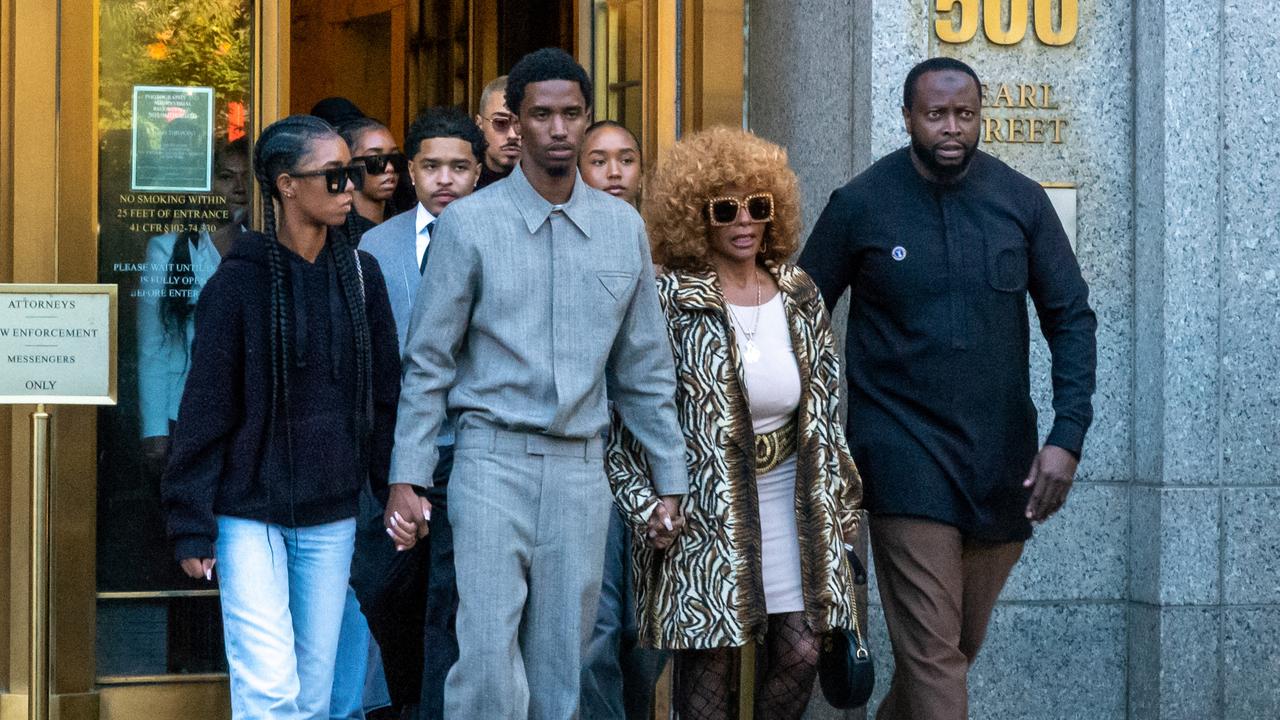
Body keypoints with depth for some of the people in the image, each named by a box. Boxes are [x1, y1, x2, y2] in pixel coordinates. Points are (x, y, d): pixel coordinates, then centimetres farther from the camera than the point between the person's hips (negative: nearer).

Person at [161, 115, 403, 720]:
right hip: (250, 514, -4)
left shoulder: (360, 274, 5)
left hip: (331, 518, 4)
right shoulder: (240, 281, -8)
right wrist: (191, 526, -7)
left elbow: (385, 395, 11)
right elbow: (205, 408, -5)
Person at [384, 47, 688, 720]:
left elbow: (644, 368, 14)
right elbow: (429, 361, 1)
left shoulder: (623, 228, 8)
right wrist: (407, 476, -5)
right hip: (494, 462, -3)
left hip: (581, 469, 3)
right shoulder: (468, 223, -1)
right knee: (489, 658, -11)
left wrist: (668, 478, 12)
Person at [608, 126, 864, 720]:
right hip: (703, 507, -4)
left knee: (800, 653, 0)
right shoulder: (669, 302, -8)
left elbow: (828, 402, 14)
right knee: (710, 661, 1)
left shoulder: (798, 296, 6)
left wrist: (840, 498, 13)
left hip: (790, 500, 4)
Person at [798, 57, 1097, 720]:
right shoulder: (860, 205, -4)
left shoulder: (1021, 202, 1)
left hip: (1000, 456, 3)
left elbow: (1072, 318, 3)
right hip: (905, 453, -3)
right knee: (931, 652, -11)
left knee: (963, 642, 15)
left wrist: (1067, 438, -8)